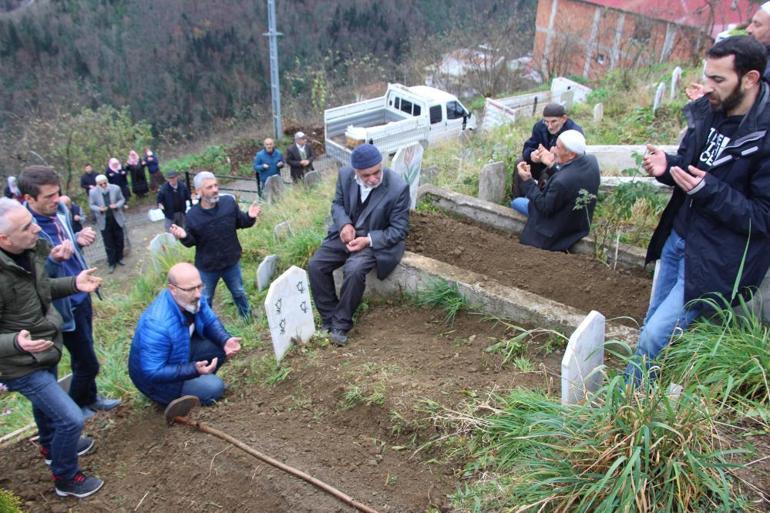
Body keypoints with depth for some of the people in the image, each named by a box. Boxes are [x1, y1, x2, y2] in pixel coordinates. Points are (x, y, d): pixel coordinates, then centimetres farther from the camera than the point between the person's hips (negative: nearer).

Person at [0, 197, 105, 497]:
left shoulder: (30, 251, -11)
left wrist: (74, 283, -7)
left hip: (44, 353, 8)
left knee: (46, 402, 32)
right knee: (70, 419, -4)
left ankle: (50, 447, 61)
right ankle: (65, 479, 23)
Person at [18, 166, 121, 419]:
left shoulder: (60, 210, -4)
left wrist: (78, 239, -6)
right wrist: (53, 260, -38)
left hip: (81, 294, 7)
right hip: (64, 305, -7)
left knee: (83, 355, 24)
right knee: (88, 362, 7)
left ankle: (90, 397, 45)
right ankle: (75, 406, 34)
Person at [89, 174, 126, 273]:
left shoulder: (115, 188, -10)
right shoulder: (93, 192, -12)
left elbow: (122, 199, 1)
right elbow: (92, 205, -3)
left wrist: (116, 205, -20)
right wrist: (99, 209, -24)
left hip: (117, 219, 2)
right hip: (104, 221, -2)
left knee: (119, 240, 15)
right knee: (108, 244, 6)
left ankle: (119, 259, 36)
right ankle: (111, 263, 18)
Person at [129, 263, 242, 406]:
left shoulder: (192, 299, -16)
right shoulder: (157, 325, -38)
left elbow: (211, 322, -1)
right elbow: (152, 373, -33)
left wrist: (225, 340, -20)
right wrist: (193, 369, -40)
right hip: (156, 378, -7)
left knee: (220, 347, -8)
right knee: (214, 387, -20)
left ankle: (199, 380, 14)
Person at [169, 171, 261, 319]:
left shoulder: (229, 202, -15)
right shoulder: (193, 214, -18)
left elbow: (240, 222, -1)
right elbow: (192, 242, -7)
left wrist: (250, 217, -22)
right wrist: (184, 237, -29)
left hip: (231, 262, 2)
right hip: (207, 266, -2)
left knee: (239, 292, 25)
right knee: (205, 299, 18)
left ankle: (248, 317, 51)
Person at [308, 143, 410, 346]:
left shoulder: (398, 188, -23)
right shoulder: (345, 175, -10)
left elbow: (399, 230, -15)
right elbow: (337, 203, 7)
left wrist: (368, 240, -27)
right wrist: (344, 224, -15)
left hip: (376, 240, -5)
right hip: (346, 234, 5)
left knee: (354, 270, -31)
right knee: (315, 265, -12)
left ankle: (341, 324, -11)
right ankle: (329, 318, 3)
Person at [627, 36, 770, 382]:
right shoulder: (708, 111, 0)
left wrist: (707, 188, -29)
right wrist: (666, 166, -8)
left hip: (715, 261, -7)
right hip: (677, 238, 7)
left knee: (656, 336, -7)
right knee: (652, 326, 16)